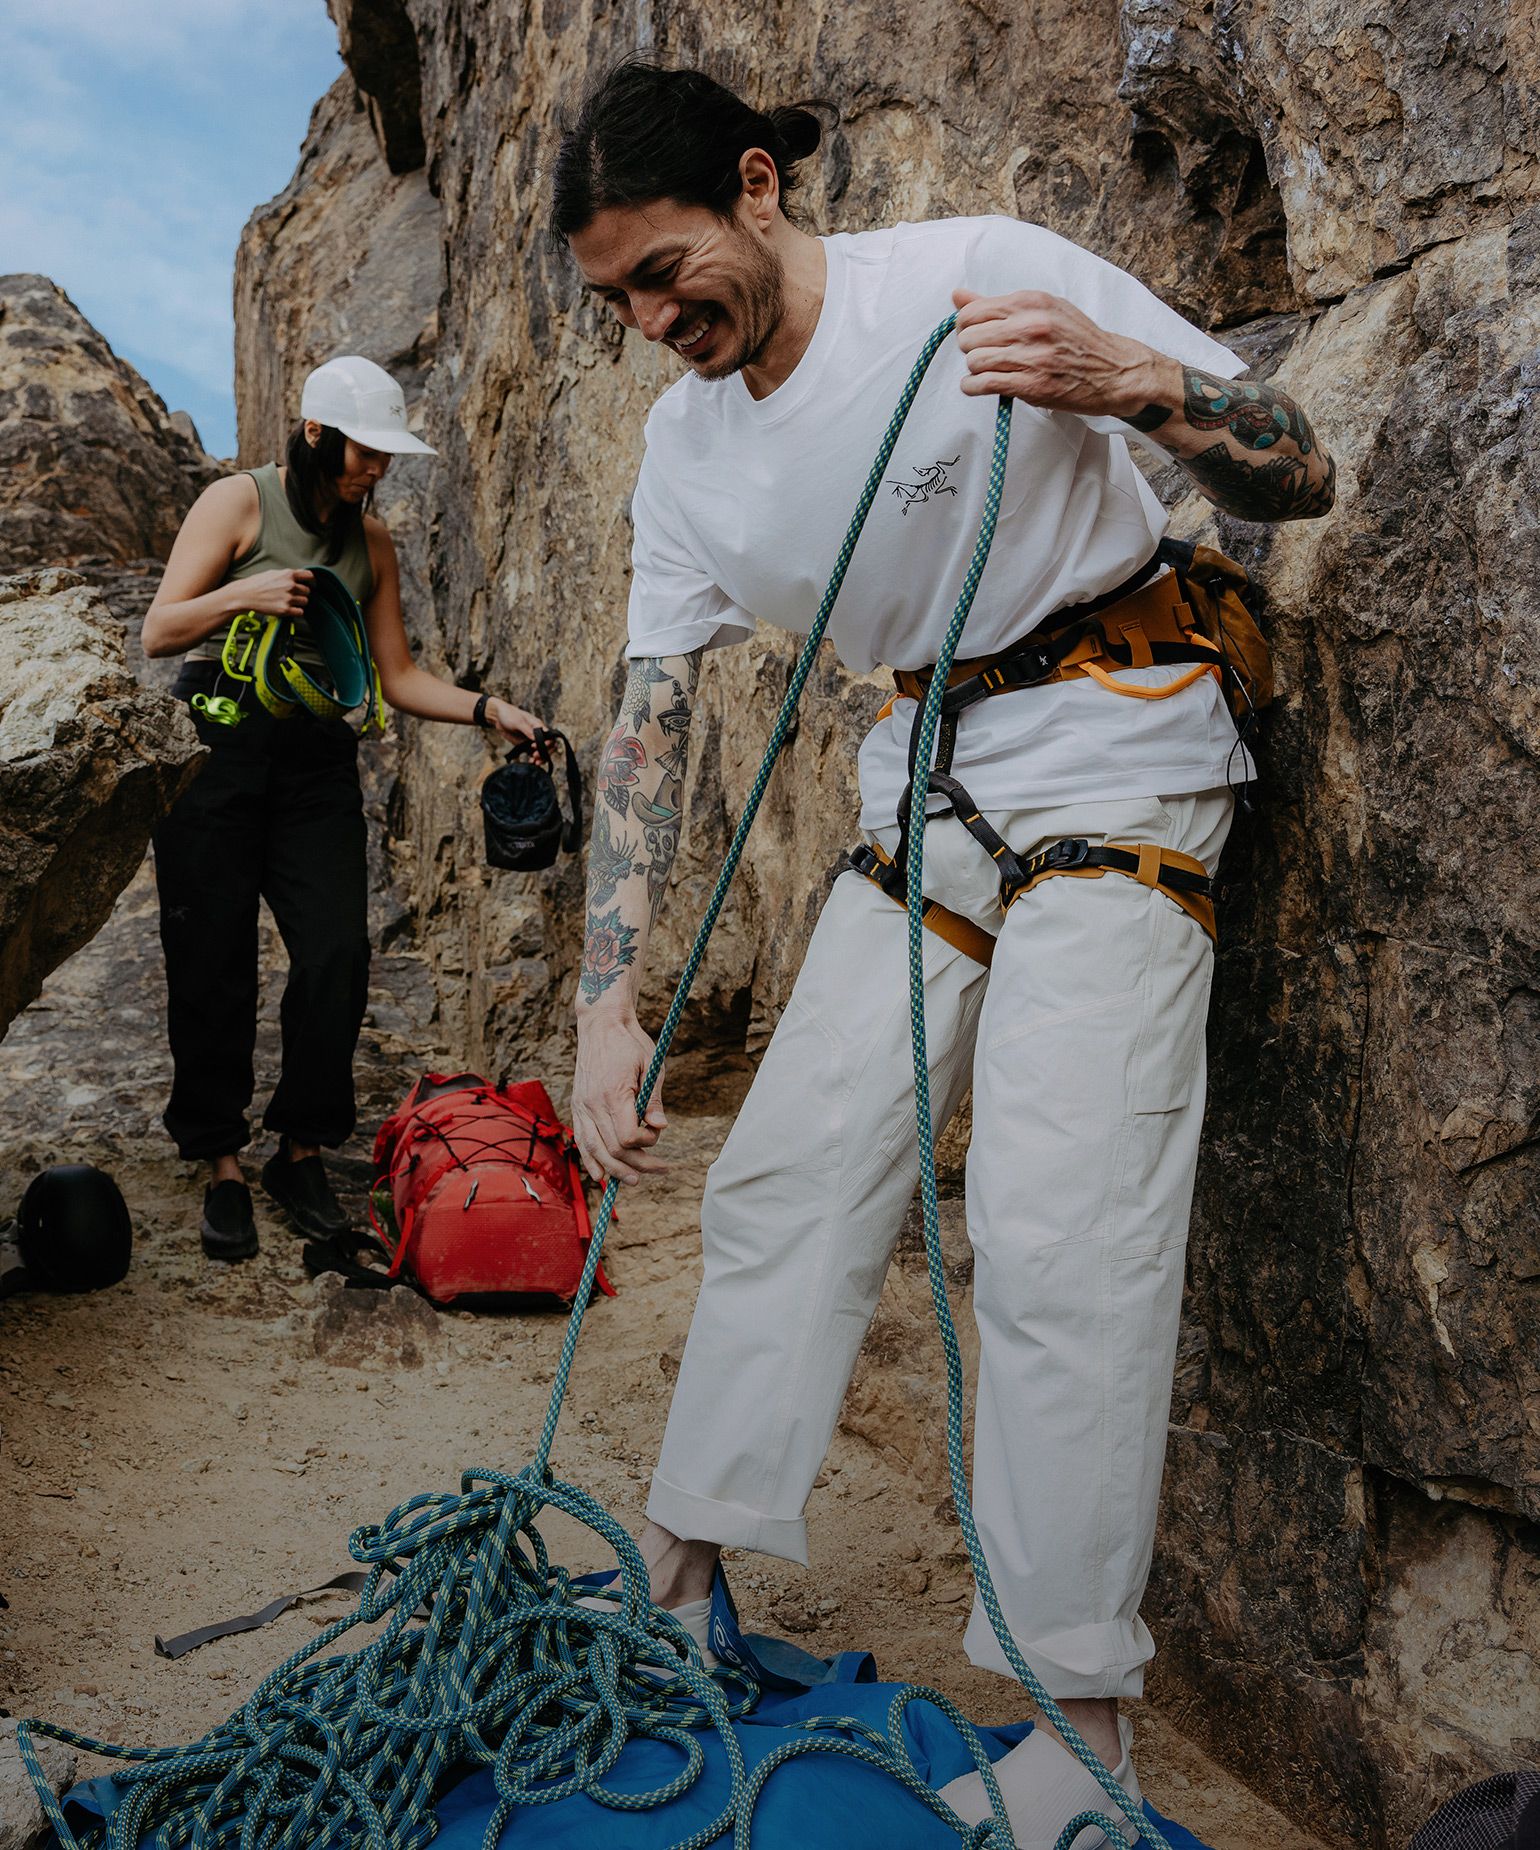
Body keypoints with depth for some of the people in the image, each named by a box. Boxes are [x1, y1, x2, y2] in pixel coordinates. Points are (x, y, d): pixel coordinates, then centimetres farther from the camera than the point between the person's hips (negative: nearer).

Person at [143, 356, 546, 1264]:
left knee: (338, 957, -8)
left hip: (317, 762, 4)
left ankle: (303, 1153, 8)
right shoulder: (239, 501, -1)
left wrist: (488, 708, -2)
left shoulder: (371, 540, 11)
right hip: (216, 748, -3)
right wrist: (243, 594, -21)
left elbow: (397, 675, 11)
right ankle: (223, 1164, 11)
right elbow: (159, 632, -5)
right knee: (215, 968, -2)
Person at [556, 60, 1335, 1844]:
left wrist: (1132, 382, -34)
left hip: (1115, 769, -6)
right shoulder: (684, 443, 3)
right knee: (781, 1173, 4)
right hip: (923, 791, 6)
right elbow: (651, 716, 0)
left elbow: (1303, 474, -12)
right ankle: (680, 1578, 19)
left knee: (1057, 1231, -14)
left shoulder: (982, 273, -13)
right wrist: (608, 1000, -9)